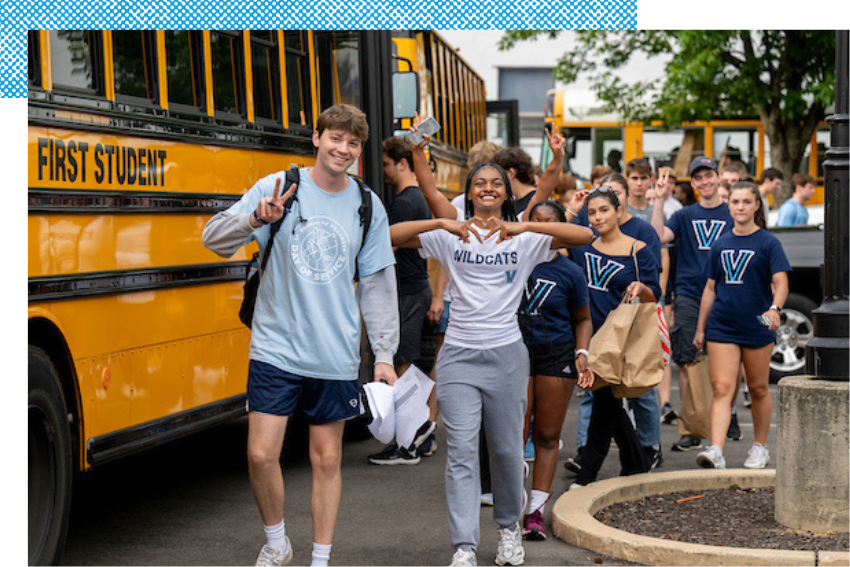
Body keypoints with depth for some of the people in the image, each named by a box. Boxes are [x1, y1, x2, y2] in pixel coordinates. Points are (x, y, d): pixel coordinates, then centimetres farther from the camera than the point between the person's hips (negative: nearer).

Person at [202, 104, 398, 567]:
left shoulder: (369, 206, 4)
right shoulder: (277, 187, -2)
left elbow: (378, 286, 9)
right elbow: (214, 238, -5)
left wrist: (385, 355, 6)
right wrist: (256, 219, -24)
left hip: (336, 356, 1)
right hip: (276, 349, -1)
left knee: (327, 459, 8)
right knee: (262, 454, -3)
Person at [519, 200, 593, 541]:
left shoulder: (570, 273, 1)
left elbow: (583, 319, 11)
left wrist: (582, 352, -3)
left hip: (557, 356, 0)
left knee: (547, 436, 3)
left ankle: (536, 510, 9)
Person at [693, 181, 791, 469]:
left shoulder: (768, 243, -3)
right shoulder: (720, 245, 8)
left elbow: (781, 282, -12)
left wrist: (774, 308, -32)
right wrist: (700, 328, 14)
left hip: (757, 327, -2)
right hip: (722, 326, 2)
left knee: (758, 389, 10)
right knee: (721, 389, -8)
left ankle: (760, 447, 26)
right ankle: (716, 451, -16)